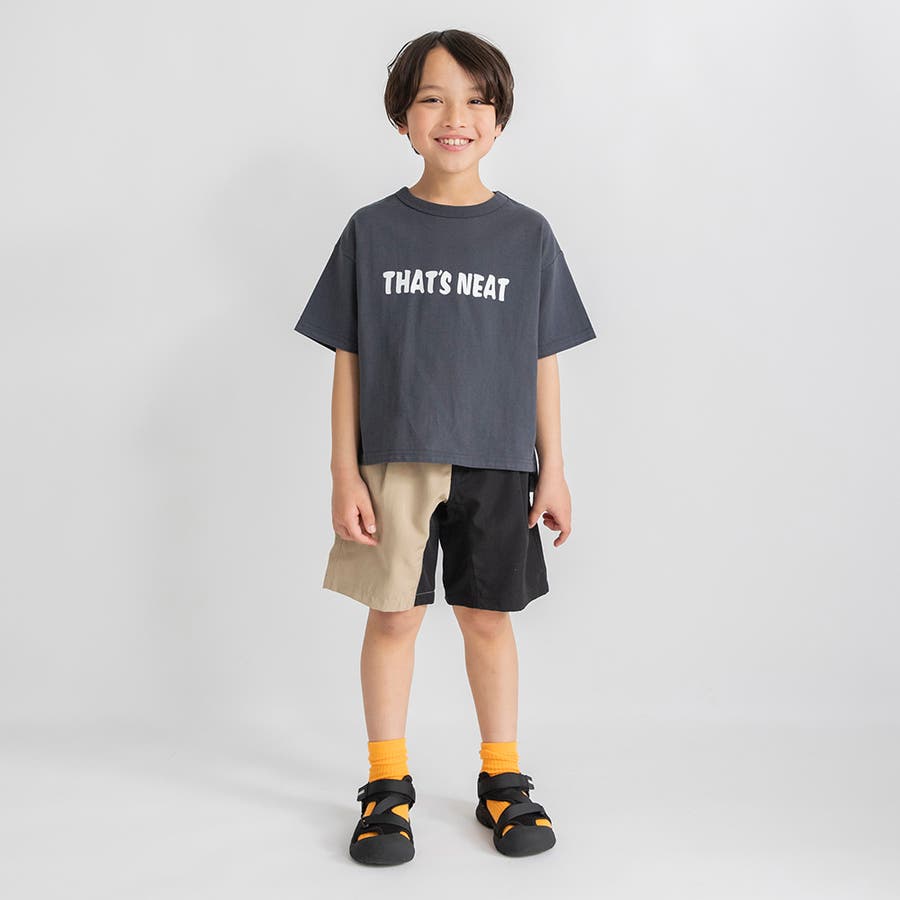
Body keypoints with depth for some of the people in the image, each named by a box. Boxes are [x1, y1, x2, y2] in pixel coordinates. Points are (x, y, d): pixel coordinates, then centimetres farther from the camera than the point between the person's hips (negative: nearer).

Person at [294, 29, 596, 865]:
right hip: (394, 462, 0)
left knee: (488, 617, 10)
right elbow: (347, 361, 1)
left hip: (495, 462, 1)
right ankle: (388, 784, 22)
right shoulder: (372, 230, 1)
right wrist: (344, 474, -4)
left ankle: (502, 778, 26)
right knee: (394, 614, 6)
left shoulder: (526, 234, 3)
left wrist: (552, 469, 3)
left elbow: (543, 361, 5)